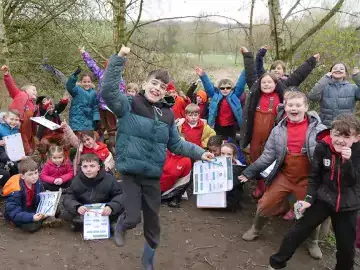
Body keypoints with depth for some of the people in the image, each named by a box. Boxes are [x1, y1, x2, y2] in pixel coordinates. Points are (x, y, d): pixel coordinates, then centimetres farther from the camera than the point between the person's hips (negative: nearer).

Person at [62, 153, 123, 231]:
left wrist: (111, 207, -37)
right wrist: (77, 207, -36)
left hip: (103, 212, -1)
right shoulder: (77, 180, -9)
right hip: (84, 212, 2)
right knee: (65, 214, -23)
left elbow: (120, 195, -16)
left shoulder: (109, 179, -15)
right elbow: (68, 198, -14)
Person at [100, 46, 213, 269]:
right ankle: (121, 227, 30)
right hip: (130, 172, -4)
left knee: (152, 222, 14)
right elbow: (108, 91, -25)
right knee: (133, 217, -10)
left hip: (153, 175, 5)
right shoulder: (129, 105, -8)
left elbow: (176, 143, 13)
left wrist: (199, 152, 4)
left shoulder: (167, 114, 6)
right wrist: (119, 59, -29)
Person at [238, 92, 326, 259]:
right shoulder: (278, 130, -2)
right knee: (265, 205, 6)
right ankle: (256, 229, 35)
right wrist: (249, 172, -2)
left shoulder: (319, 129, -10)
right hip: (284, 176, 2)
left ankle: (313, 242, 38)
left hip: (308, 179, -2)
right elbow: (268, 156, 1)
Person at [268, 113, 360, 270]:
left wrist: (347, 161, -31)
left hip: (347, 205, 1)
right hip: (323, 199, 0)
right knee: (297, 232, 1)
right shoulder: (322, 147, -12)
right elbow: (314, 175, -3)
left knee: (347, 246, 13)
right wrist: (309, 198, -11)